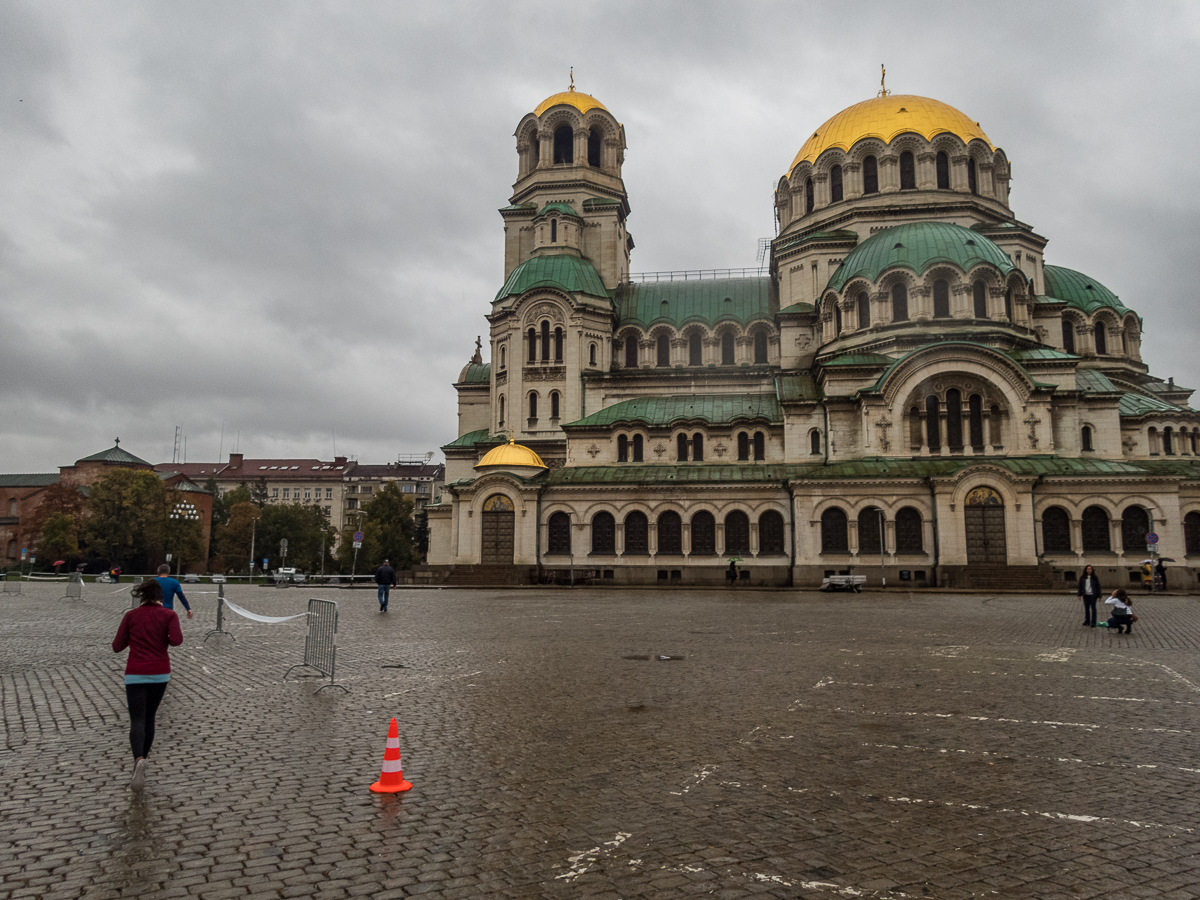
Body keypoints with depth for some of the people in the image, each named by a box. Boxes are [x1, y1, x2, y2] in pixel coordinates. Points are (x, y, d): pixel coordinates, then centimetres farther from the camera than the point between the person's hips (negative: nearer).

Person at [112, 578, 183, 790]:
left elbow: (117, 647, 5)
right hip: (160, 674, 1)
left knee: (137, 720, -4)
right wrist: (164, 639, 5)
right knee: (149, 717, 19)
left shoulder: (131, 616, 2)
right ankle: (143, 755, 27)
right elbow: (177, 640, -16)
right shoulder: (169, 615, -1)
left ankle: (139, 759, -28)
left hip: (136, 675, -1)